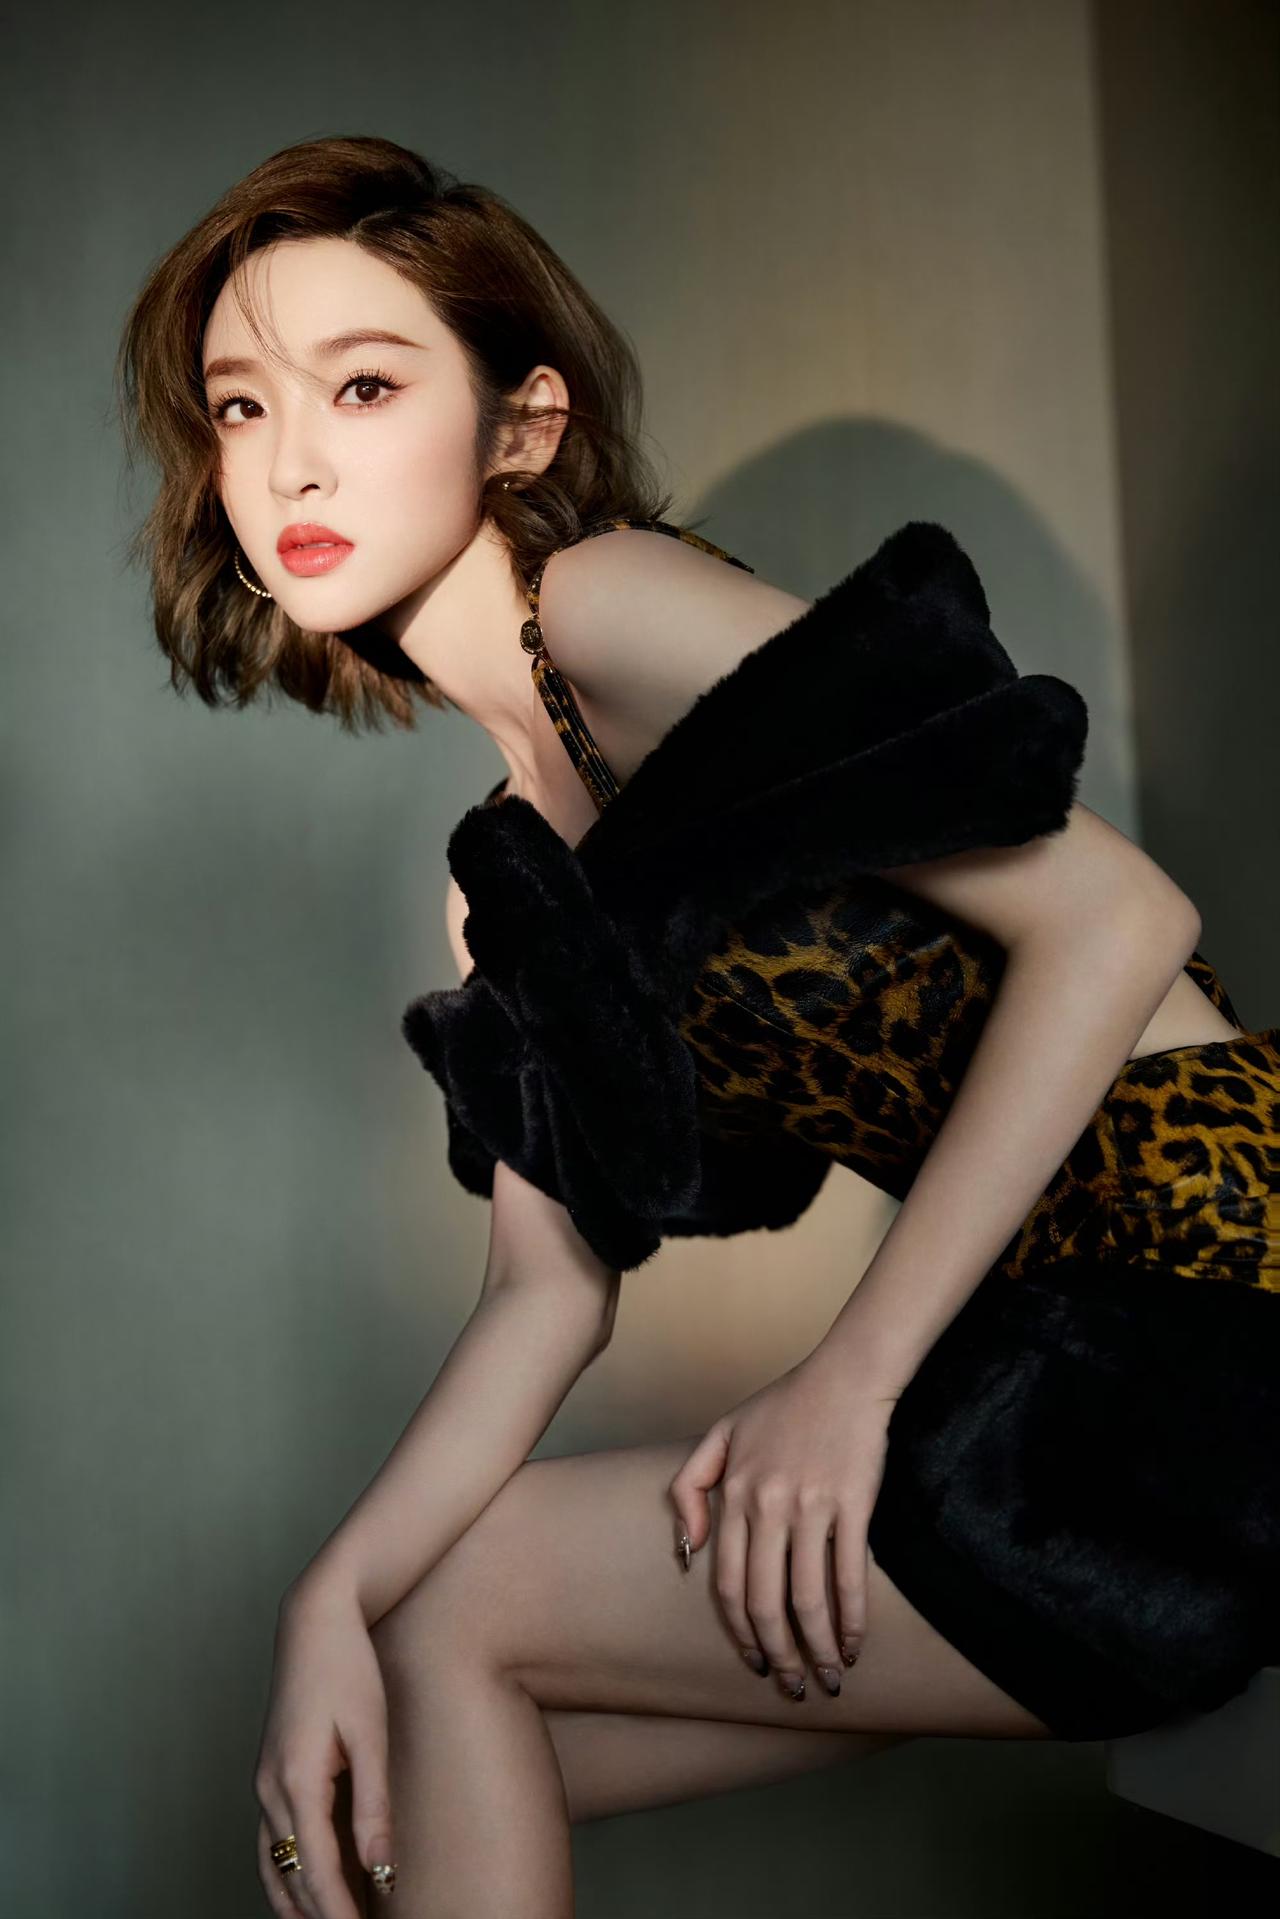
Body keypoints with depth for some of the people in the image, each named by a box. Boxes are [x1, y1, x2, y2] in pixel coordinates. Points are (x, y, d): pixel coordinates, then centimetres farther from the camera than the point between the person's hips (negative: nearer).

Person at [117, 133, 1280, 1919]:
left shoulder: (611, 601, -11)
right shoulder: (500, 842, 13)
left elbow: (1112, 917, -17)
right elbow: (552, 1289, 9)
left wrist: (852, 1376, -16)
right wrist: (331, 1597, -4)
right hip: (1042, 1356, 8)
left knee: (459, 1615, -3)